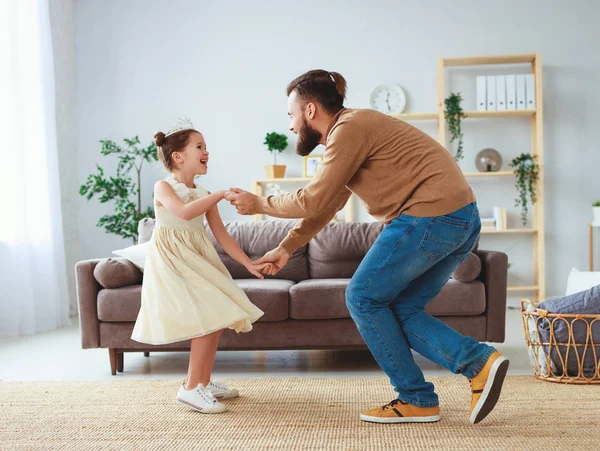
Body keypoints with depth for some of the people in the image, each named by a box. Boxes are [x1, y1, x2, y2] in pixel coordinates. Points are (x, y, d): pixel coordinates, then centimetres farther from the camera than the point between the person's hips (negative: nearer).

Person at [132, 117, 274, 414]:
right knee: (209, 318, -18)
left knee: (217, 319, 5)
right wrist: (221, 195, -27)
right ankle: (191, 388, -9)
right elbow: (185, 212, -29)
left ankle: (204, 382, 21)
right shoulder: (163, 187, -8)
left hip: (198, 261, 7)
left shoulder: (205, 196, 10)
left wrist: (249, 264, 3)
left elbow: (221, 235, 8)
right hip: (172, 261, -7)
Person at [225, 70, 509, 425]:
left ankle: (417, 400, 7)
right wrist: (286, 249, 28)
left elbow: (313, 201, -9)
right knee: (400, 309, 13)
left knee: (364, 298, 2)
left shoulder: (348, 128, -9)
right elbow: (326, 207, 28)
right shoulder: (348, 132, 22)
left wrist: (260, 204, 6)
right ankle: (479, 361, 2)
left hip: (429, 216, -10)